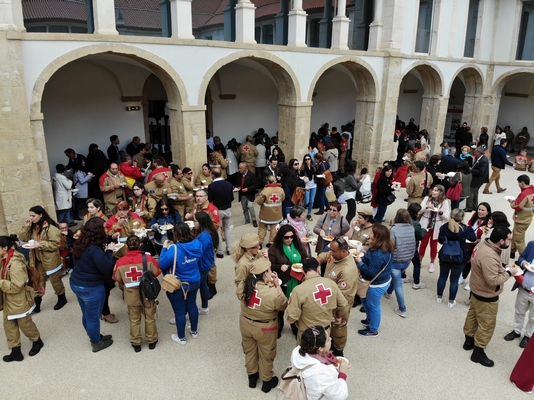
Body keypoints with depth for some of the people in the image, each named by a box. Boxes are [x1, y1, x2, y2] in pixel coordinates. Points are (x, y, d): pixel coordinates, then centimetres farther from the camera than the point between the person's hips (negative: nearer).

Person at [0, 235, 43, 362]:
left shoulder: (16, 263, -28)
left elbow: (16, 286, -28)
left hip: (19, 302, -8)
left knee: (25, 325, 13)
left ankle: (37, 342, 39)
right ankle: (16, 352, 29)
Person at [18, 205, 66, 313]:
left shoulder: (50, 227, -20)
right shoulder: (33, 227, 4)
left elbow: (55, 244, -23)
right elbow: (23, 238, 2)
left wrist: (40, 245, -28)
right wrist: (26, 227, -10)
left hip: (50, 260, -7)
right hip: (37, 259, 7)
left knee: (55, 280, 10)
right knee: (38, 281, 13)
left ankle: (62, 299, 30)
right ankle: (36, 305, 22)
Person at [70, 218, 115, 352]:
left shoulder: (82, 244, -2)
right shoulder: (94, 249, -29)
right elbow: (107, 268, -27)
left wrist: (103, 251, 2)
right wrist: (109, 251, -17)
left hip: (76, 283, 9)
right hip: (90, 288, -9)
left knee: (87, 314, 23)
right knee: (93, 317, 11)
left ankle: (95, 337, 43)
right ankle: (97, 343, 30)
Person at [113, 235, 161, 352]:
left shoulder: (120, 262, -18)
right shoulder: (148, 258, -21)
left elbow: (117, 279, -2)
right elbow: (156, 273, -7)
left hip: (131, 297, 1)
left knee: (134, 320, 21)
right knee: (150, 318, 21)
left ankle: (136, 343, 35)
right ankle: (152, 340, 37)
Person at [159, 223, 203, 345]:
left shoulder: (173, 249, -29)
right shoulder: (197, 244, -12)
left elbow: (162, 264, -18)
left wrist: (164, 248, -8)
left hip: (178, 285, -5)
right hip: (194, 281, 6)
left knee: (179, 310, 12)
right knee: (192, 305, 25)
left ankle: (181, 338, 30)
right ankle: (194, 331, 44)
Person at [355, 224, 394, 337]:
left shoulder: (377, 254, -35)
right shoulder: (386, 248, -4)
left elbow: (371, 272, -31)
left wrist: (360, 262, -20)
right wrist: (364, 255, -2)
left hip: (377, 285, -10)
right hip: (383, 280, 10)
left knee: (373, 306, 12)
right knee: (365, 300, 28)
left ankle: (373, 330, 33)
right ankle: (370, 320, 50)